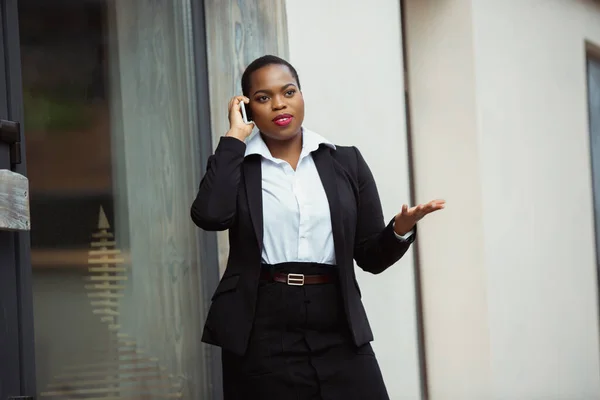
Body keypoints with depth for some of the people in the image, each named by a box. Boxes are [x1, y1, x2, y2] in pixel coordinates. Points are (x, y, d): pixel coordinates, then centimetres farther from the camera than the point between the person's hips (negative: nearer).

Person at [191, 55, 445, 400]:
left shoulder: (346, 162, 7)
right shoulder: (234, 164, 4)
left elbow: (371, 257, 8)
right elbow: (210, 215, -17)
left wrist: (401, 229, -13)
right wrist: (235, 136, -8)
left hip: (339, 331, 1)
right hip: (262, 333, -1)